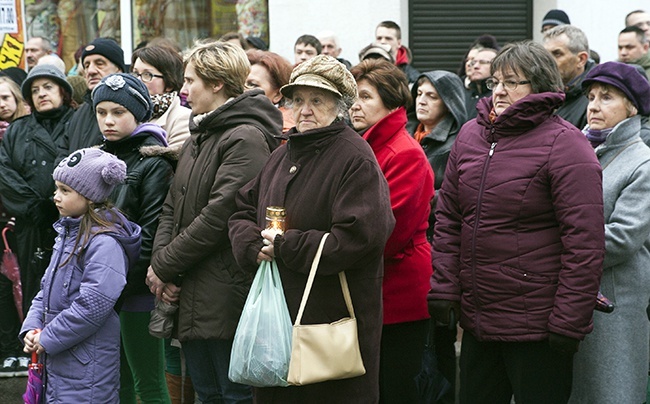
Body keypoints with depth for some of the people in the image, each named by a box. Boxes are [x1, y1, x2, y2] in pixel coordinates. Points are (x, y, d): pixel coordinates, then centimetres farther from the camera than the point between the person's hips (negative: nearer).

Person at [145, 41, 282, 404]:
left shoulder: (246, 139, -13)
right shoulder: (199, 137, 17)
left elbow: (220, 214, -20)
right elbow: (172, 207, 16)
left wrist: (165, 265, -13)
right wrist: (160, 262, -2)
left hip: (227, 291, -9)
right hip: (192, 298, 9)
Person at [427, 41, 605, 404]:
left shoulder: (565, 145, -12)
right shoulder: (470, 135, 8)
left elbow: (585, 243, -16)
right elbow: (448, 220, 12)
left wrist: (569, 322, -17)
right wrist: (443, 289, 4)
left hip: (537, 329, -6)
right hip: (476, 321, 6)